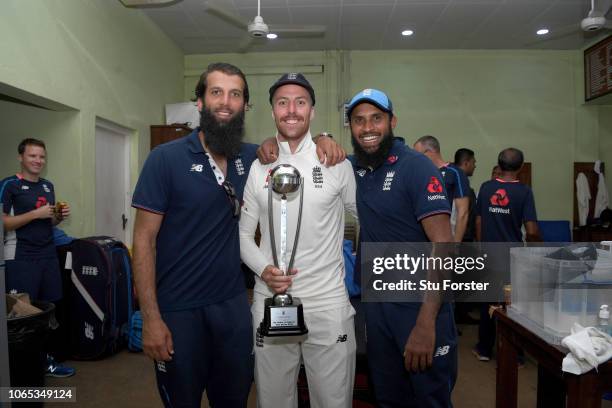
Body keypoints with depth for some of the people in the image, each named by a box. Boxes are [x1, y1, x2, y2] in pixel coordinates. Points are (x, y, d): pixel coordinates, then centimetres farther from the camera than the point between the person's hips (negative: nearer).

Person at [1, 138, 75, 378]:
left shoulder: (48, 186, 14)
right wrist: (36, 213, -18)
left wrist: (60, 216, 1)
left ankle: (44, 359, 23)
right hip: (21, 259, -6)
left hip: (48, 255, 6)